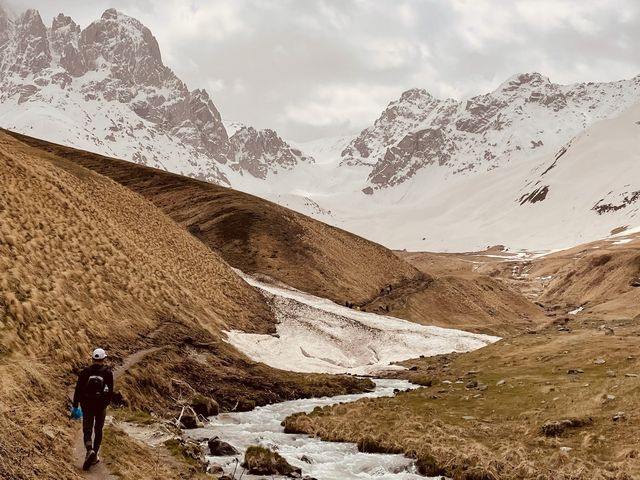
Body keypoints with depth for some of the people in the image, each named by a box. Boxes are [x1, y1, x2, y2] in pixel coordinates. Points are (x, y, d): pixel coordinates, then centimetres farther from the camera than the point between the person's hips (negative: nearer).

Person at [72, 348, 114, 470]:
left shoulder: (85, 371, -4)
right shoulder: (108, 372, -5)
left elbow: (78, 390, -4)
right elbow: (110, 391, -2)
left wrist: (75, 406, 2)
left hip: (87, 405, 0)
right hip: (101, 405, 0)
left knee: (87, 430, 3)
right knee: (98, 430, 15)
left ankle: (89, 450, -23)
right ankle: (94, 456, 17)